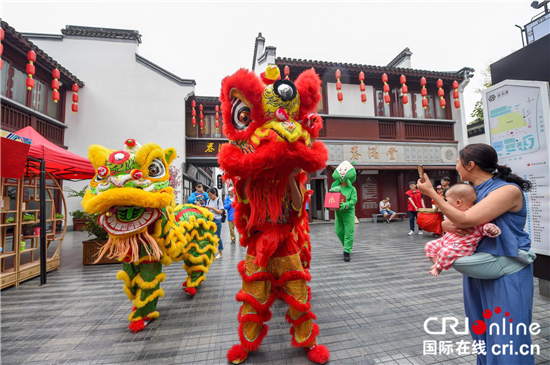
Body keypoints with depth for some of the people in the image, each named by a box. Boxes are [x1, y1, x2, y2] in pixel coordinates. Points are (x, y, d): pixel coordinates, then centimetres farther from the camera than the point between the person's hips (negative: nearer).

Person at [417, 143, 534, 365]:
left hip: (506, 274, -7)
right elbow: (449, 221, 8)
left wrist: (431, 193, -22)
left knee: (506, 340, 4)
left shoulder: (508, 190, -18)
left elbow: (465, 221, -28)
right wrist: (447, 224, -17)